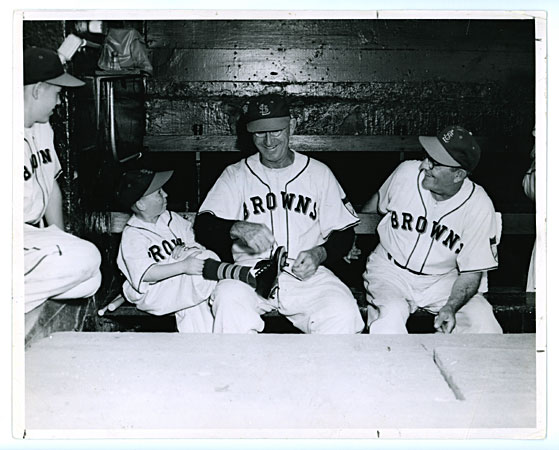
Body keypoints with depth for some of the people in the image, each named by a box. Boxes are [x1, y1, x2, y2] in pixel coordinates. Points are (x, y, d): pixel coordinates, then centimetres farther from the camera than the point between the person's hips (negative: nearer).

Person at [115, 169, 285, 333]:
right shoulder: (132, 235, -10)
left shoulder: (169, 218, 12)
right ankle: (254, 277, -46)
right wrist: (183, 266, -32)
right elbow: (146, 274, -23)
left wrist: (187, 248, -11)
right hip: (152, 294, -7)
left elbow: (195, 238, 14)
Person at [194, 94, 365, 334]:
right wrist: (238, 228, -23)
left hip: (306, 275, 1)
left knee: (343, 313, -28)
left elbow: (344, 232, 13)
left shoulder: (319, 173, 13)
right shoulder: (236, 175, 11)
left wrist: (320, 254, -9)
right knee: (228, 299, -33)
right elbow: (203, 226, -2)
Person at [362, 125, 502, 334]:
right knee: (389, 317, -32)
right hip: (390, 270, 0)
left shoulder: (479, 207, -14)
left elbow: (471, 272, -9)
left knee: (484, 325, -22)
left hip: (443, 278, 1)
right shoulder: (406, 172, -11)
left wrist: (450, 307, -27)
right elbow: (377, 204, 12)